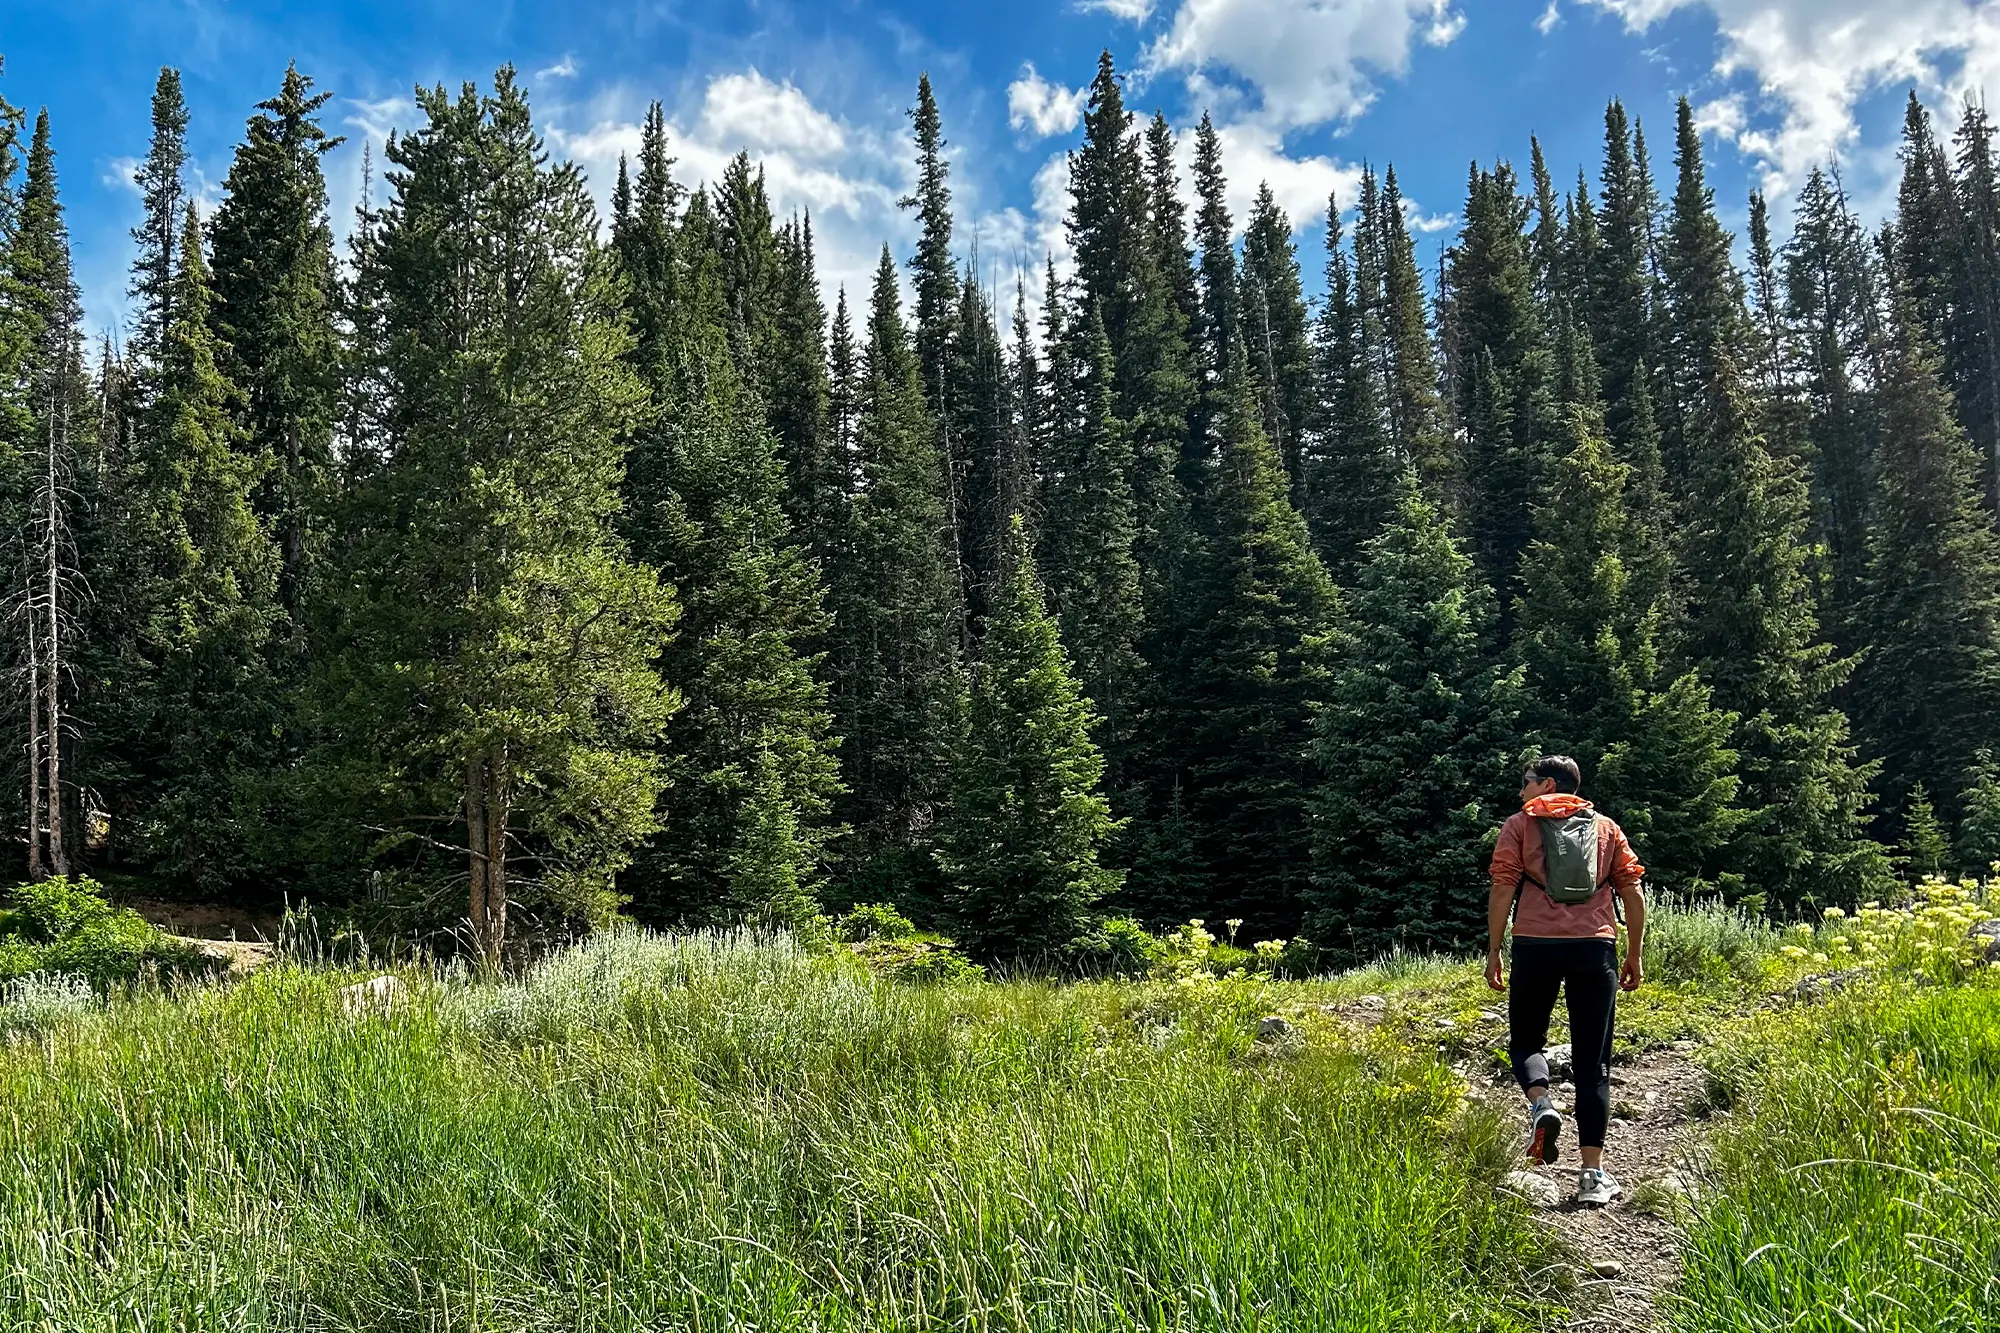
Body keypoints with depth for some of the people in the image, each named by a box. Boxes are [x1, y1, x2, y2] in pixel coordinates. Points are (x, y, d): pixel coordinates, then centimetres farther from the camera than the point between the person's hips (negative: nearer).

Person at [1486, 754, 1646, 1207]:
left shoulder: (1519, 825, 8)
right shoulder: (1607, 828, 16)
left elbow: (1503, 892, 0)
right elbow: (1633, 895, 11)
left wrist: (1493, 953, 4)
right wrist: (1635, 957, 17)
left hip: (1536, 946, -2)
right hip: (1595, 948, 2)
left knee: (1525, 1039, 16)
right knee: (1592, 1062, 5)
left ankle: (1540, 1103, -14)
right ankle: (1593, 1173, 0)